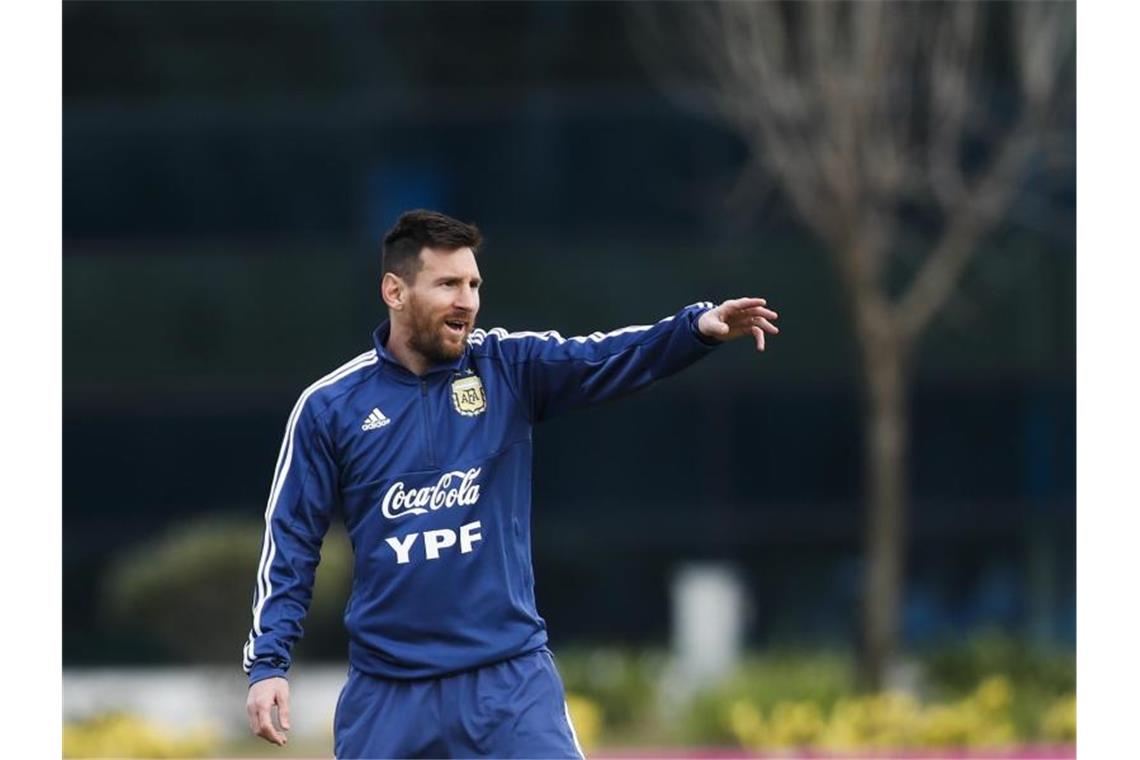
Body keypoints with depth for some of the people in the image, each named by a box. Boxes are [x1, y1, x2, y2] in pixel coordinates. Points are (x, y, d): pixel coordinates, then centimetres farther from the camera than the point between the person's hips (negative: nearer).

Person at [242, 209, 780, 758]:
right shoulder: (329, 406, 1)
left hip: (510, 678, 0)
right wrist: (267, 662, -4)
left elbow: (607, 358, -13)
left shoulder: (508, 368, 2)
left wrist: (699, 328, -32)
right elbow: (291, 541, 4)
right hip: (385, 691, 0)